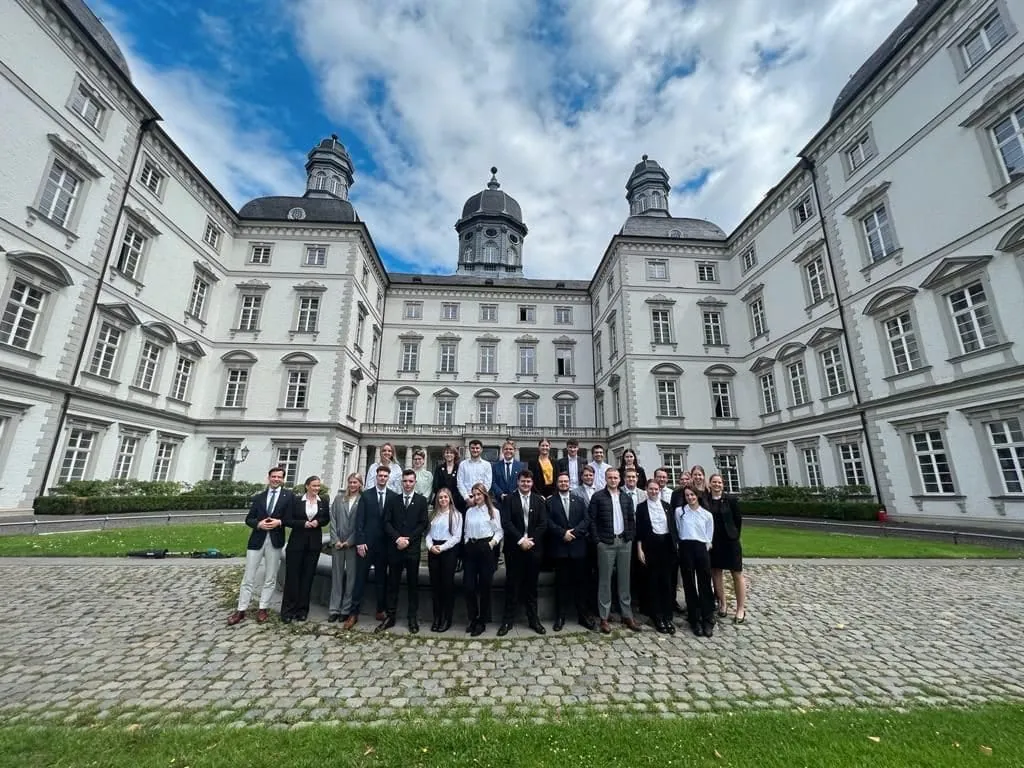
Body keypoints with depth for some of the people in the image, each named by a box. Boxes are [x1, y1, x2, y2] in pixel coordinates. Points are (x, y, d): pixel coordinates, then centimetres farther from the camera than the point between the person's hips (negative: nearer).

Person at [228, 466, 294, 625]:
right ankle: (241, 610, 19)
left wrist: (280, 522, -19)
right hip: (257, 539, 2)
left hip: (275, 540, -2)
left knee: (270, 578, 8)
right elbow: (248, 519, 8)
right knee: (249, 577, 7)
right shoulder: (258, 497, 10)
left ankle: (263, 609, 21)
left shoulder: (289, 496, 0)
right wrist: (258, 524, -11)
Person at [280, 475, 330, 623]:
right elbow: (287, 520, -4)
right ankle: (288, 610, 13)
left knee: (307, 576, 7)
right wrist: (303, 523, -17)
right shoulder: (296, 500, -2)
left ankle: (302, 609, 18)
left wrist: (318, 522, -12)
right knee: (292, 575, 2)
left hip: (314, 543, 2)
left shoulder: (324, 501, 3)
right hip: (296, 542, -2)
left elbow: (327, 519, 8)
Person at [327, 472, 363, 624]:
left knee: (351, 576, 4)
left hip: (353, 543, -2)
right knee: (336, 575, 9)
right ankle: (334, 608, 18)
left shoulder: (363, 500, -3)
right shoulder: (339, 498, 7)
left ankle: (346, 609, 13)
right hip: (337, 543, 3)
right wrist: (335, 540, -4)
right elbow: (333, 519, 4)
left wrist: (350, 541, -9)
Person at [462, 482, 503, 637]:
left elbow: (499, 531, 0)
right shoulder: (469, 511, 11)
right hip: (470, 548, 4)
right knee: (468, 585, 4)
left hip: (486, 548, -3)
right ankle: (473, 618, 23)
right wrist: (466, 543, 3)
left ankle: (482, 621, 21)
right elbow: (465, 530, 15)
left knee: (484, 585, 6)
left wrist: (493, 542, -15)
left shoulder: (493, 511, 0)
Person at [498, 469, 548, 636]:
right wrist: (521, 540, -15)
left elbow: (543, 524, 0)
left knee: (531, 584, 11)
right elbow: (506, 523, -9)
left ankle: (533, 619, 23)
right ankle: (508, 620, 17)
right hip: (514, 548, -2)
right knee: (512, 584, 5)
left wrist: (530, 540, -10)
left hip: (534, 547, 2)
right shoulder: (509, 500, 0)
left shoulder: (539, 500, 6)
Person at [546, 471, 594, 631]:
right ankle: (560, 616, 16)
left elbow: (586, 520, 0)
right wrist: (563, 533, -15)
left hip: (578, 547, 2)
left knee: (580, 582, 8)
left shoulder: (580, 500, 10)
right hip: (560, 548, -2)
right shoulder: (550, 502, 4)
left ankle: (583, 616, 19)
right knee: (561, 583, 6)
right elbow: (549, 522, -5)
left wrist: (573, 532, -12)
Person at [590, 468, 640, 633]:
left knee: (624, 579, 12)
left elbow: (631, 519, 13)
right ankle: (604, 617, 12)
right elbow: (592, 520, -6)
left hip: (624, 541, 4)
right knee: (605, 580, 3)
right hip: (606, 543, -4)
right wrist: (597, 540, -10)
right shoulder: (598, 497, -5)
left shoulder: (626, 498, 9)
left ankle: (627, 615, 23)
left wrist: (631, 536, 3)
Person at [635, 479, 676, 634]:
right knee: (653, 582, 5)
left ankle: (667, 617, 16)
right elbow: (639, 529, -2)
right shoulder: (641, 507, 0)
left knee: (667, 582, 6)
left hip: (667, 545, 3)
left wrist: (676, 544, 4)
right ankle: (657, 618, 16)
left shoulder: (666, 505, 9)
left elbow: (673, 526, 10)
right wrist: (639, 549, -7)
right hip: (651, 546, -3)